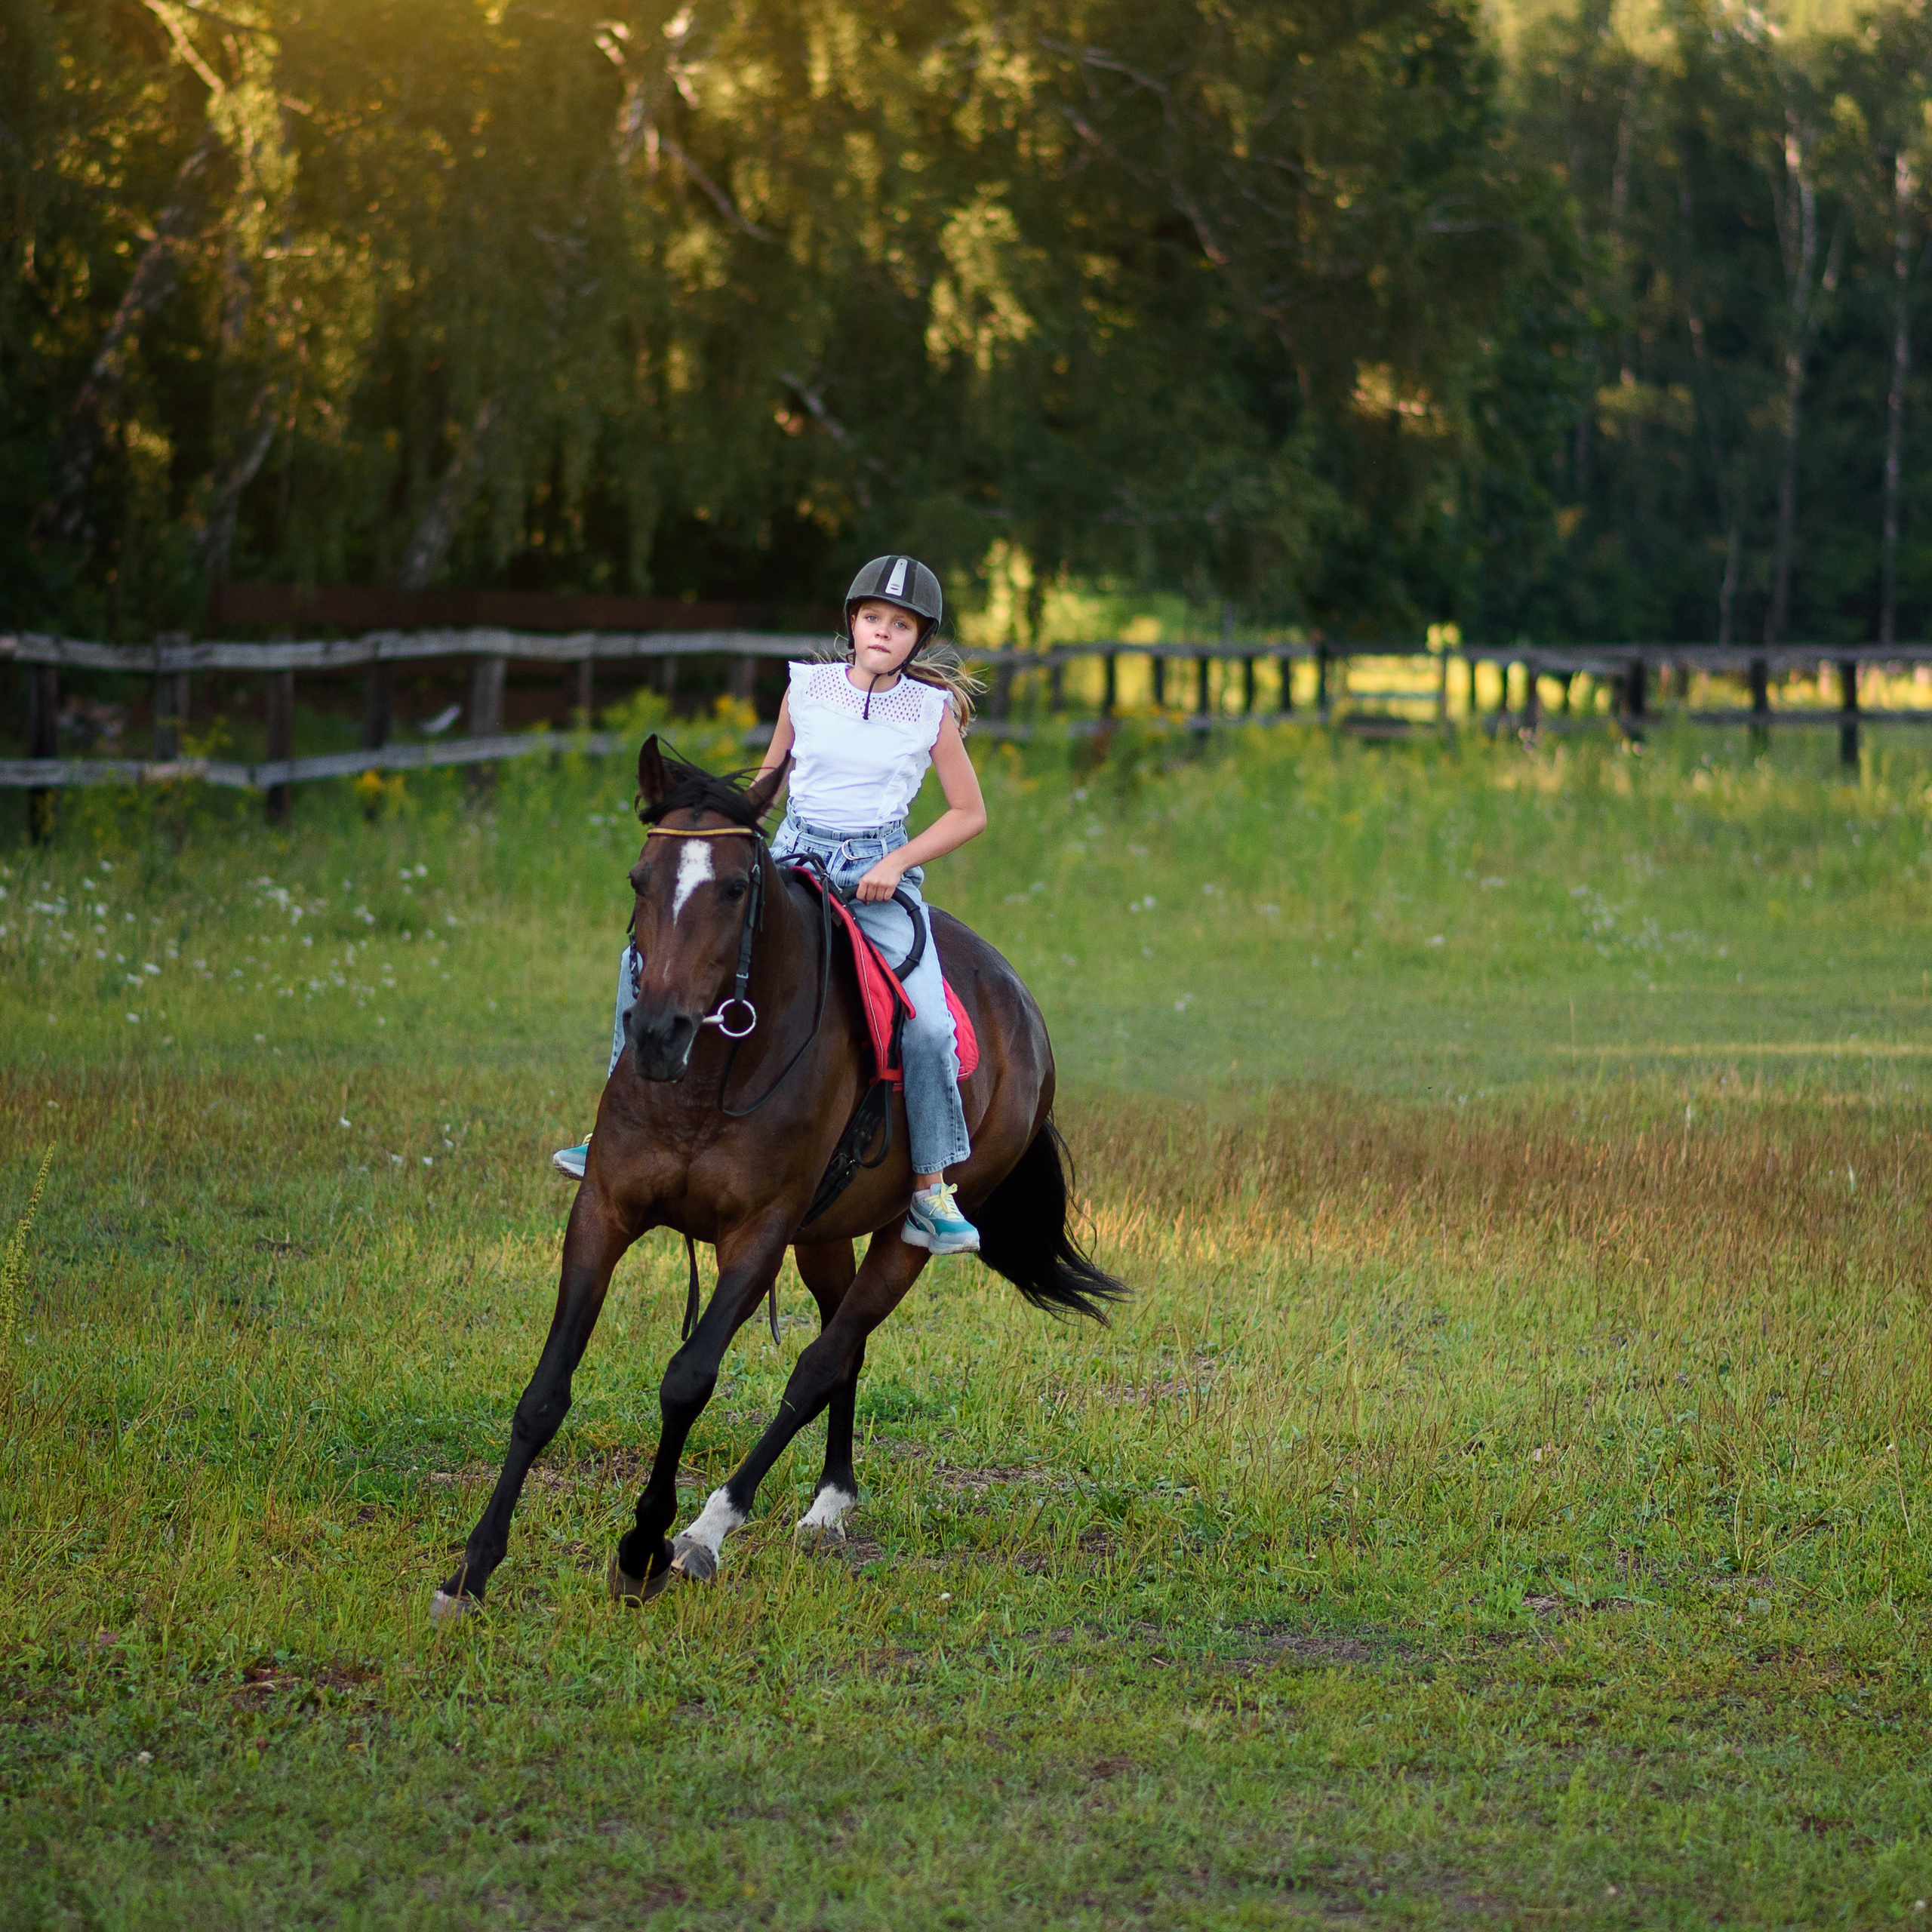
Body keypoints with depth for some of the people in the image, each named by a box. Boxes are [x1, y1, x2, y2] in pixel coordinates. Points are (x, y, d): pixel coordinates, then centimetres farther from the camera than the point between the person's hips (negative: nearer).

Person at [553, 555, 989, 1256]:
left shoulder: (932, 710, -2)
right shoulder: (807, 688, 4)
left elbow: (970, 812, 2)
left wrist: (898, 862, -9)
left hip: (879, 878, -2)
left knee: (928, 1025, -25)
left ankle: (931, 1195, -10)